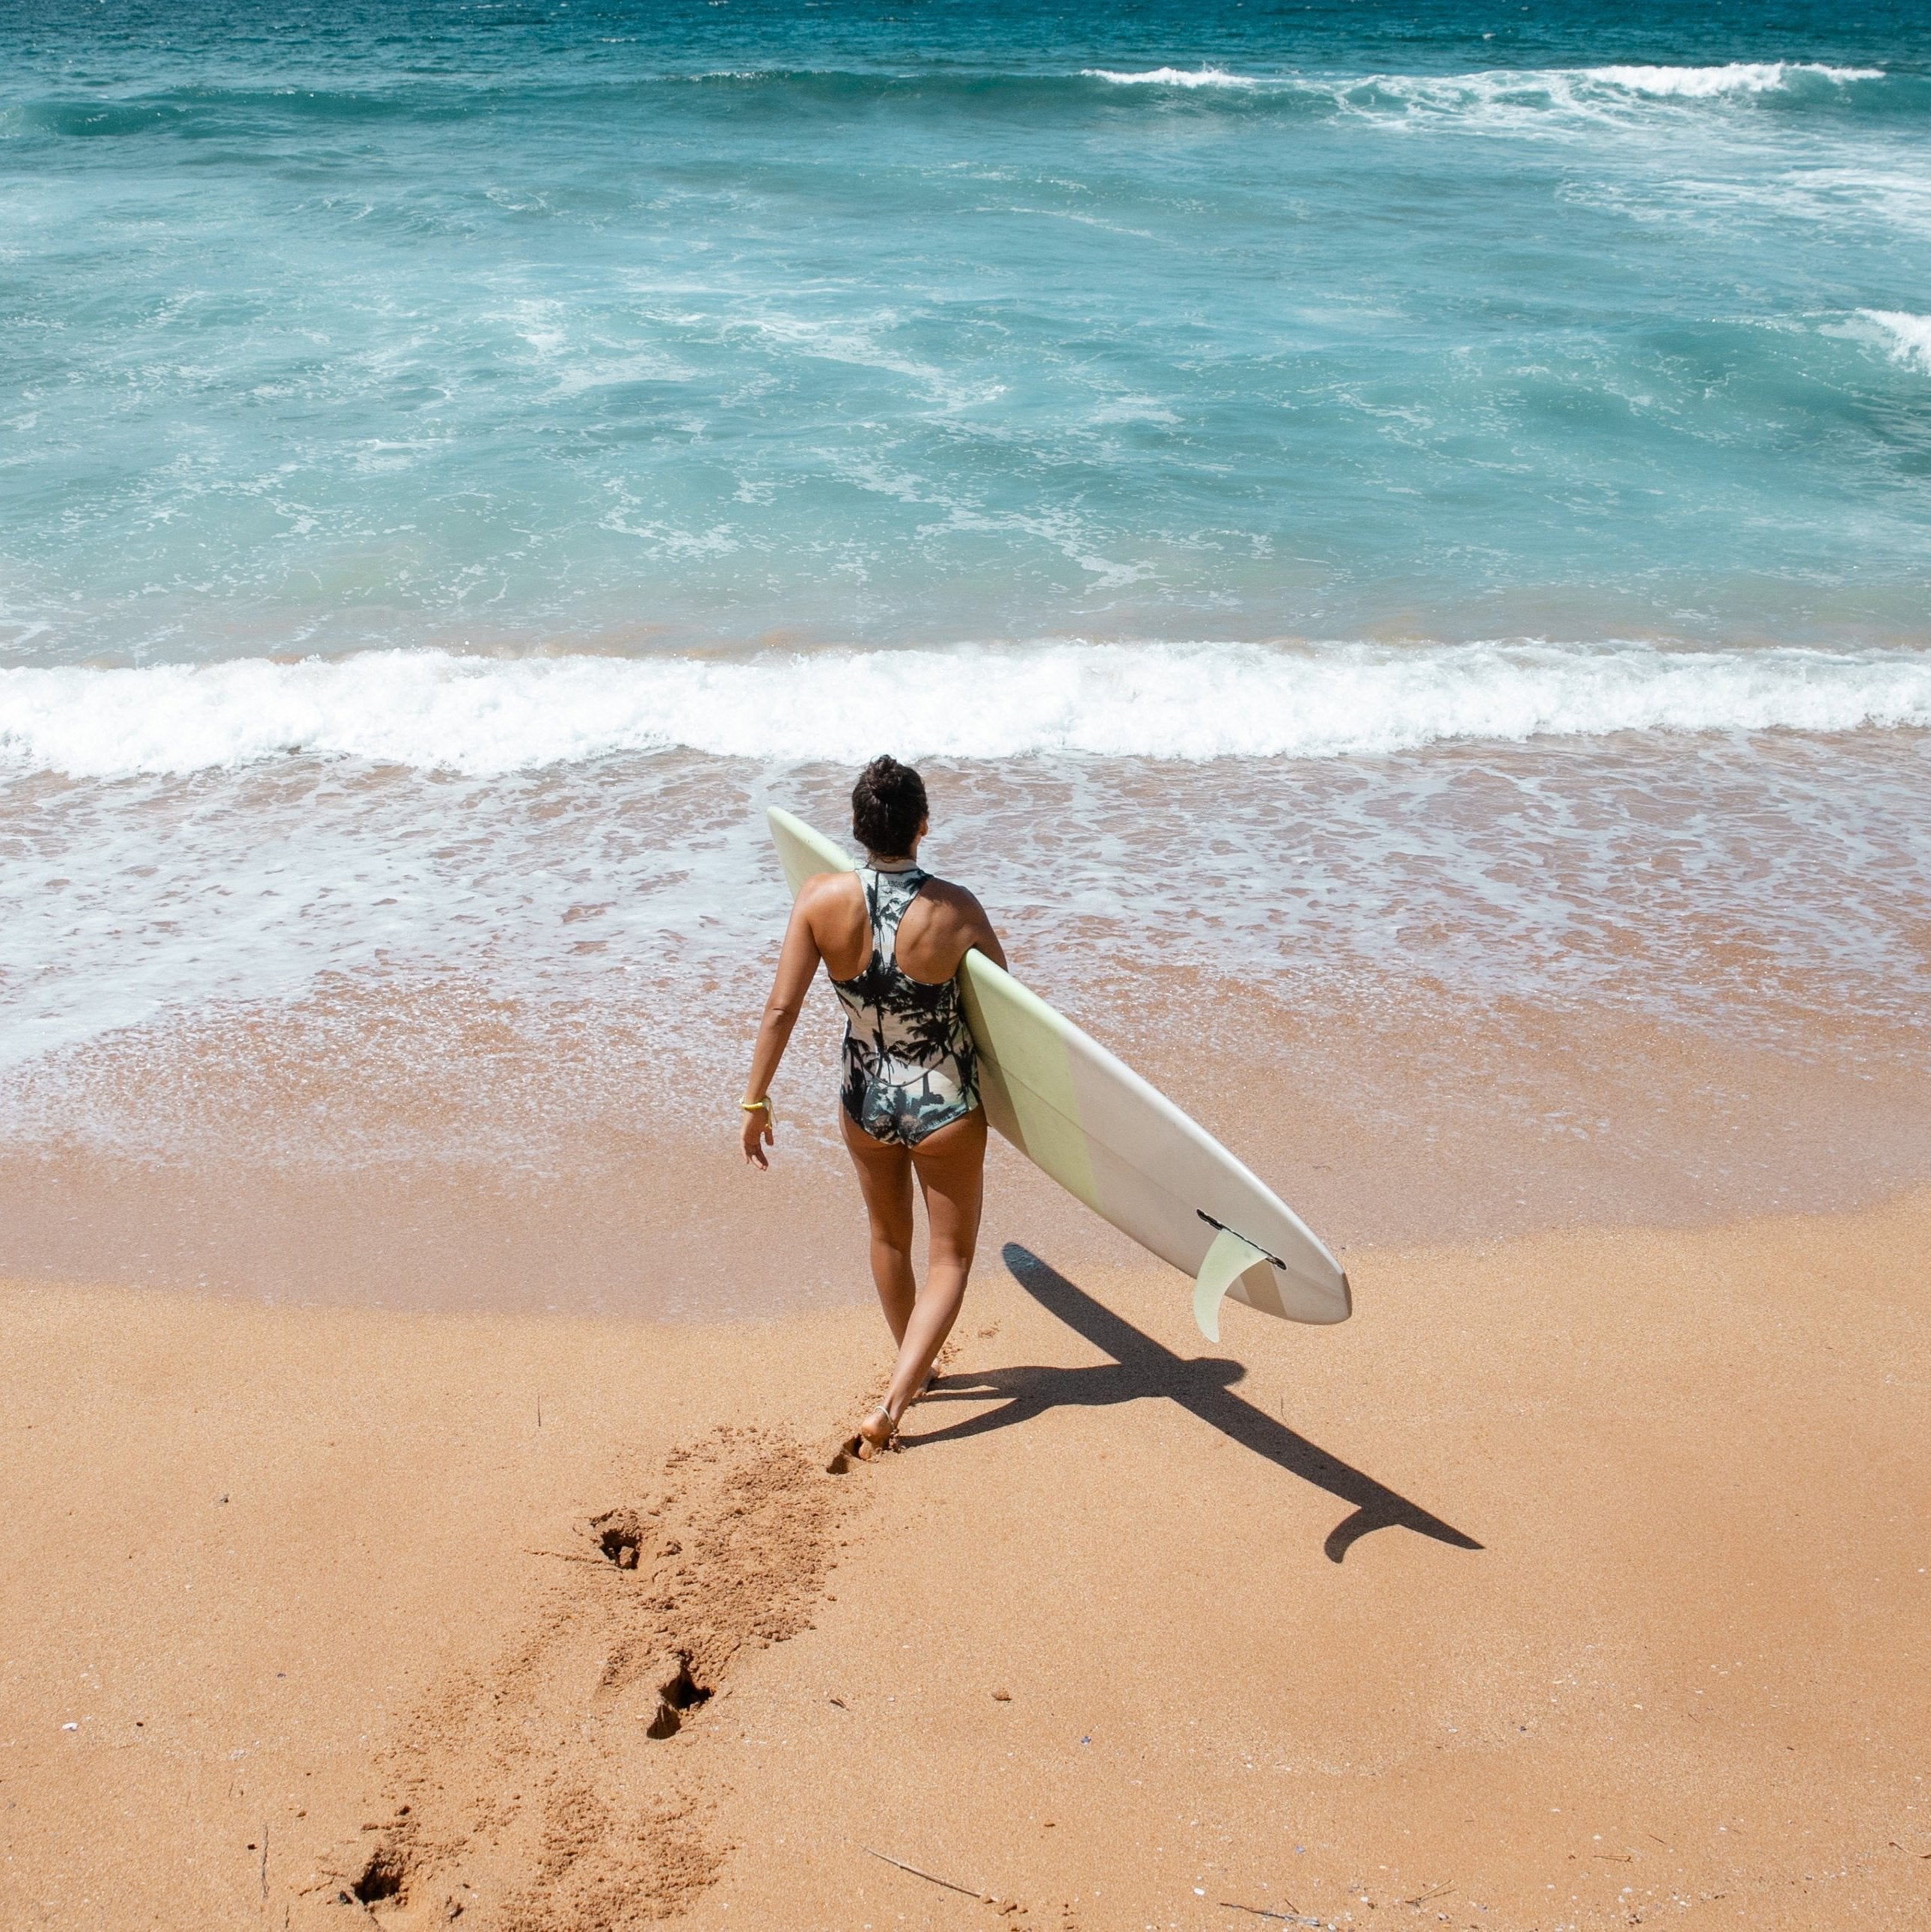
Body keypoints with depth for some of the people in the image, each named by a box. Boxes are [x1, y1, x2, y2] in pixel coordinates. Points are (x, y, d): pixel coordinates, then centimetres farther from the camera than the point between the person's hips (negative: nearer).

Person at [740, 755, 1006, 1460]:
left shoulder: (821, 898, -17)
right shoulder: (955, 910, -20)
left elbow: (781, 1008, -16)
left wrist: (756, 1100, -6)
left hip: (864, 1100, 3)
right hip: (944, 1106, -3)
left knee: (890, 1237, 27)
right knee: (950, 1256, 13)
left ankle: (915, 1369, 47)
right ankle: (892, 1402, -1)